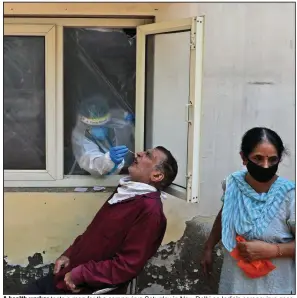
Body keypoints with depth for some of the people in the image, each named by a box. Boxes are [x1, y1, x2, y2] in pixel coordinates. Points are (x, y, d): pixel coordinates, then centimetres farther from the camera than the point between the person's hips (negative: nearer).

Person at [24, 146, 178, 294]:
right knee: (30, 291, 12)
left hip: (90, 288, -8)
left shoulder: (149, 209, -21)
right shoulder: (126, 191, 10)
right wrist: (68, 255, 6)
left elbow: (128, 265, -24)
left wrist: (80, 274, -19)